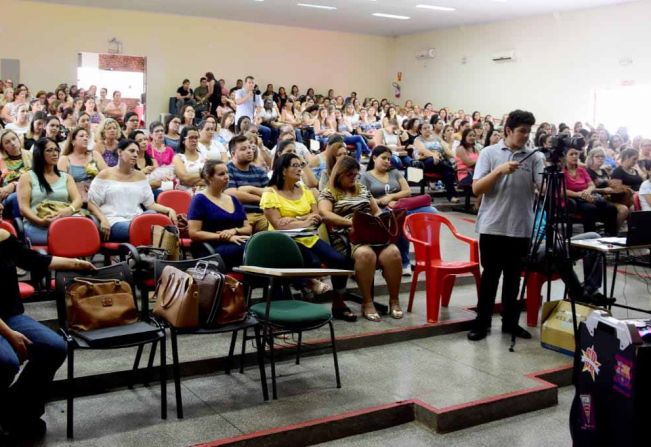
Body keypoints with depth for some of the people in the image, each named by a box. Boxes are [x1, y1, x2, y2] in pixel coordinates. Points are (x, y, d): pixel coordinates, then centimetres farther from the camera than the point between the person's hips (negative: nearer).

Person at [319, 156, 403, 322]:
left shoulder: (363, 190, 26)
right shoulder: (328, 193, 9)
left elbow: (377, 211, 27)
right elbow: (325, 214, -9)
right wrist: (352, 222, -19)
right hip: (346, 236, -4)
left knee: (393, 253, -28)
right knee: (365, 254, -38)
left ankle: (394, 300, -14)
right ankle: (367, 303, -26)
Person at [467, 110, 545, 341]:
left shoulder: (535, 157, 5)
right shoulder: (489, 153, 1)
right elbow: (476, 188, -7)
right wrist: (500, 170, -18)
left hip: (521, 228, 2)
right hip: (492, 226, -2)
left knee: (513, 277, 11)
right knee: (490, 275, 3)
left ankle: (510, 322, 22)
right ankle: (481, 322, 13)